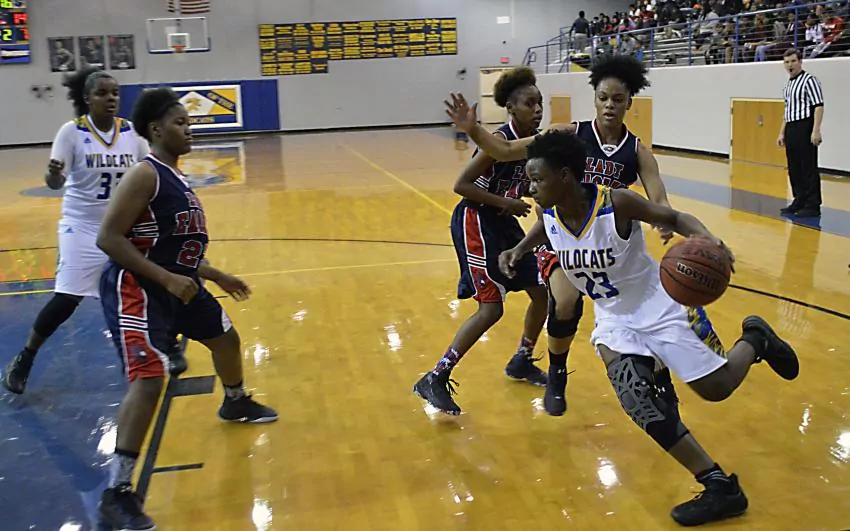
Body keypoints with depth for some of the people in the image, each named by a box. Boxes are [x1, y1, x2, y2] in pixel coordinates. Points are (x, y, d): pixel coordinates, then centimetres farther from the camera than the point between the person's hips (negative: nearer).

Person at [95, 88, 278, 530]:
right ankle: (117, 493, -12)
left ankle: (235, 404, 55)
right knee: (148, 380, -20)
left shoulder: (174, 177, 12)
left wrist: (216, 276, 21)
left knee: (225, 337, 25)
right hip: (136, 290, -10)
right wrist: (167, 279, -26)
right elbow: (108, 239, -23)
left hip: (178, 284, 10)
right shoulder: (144, 175, -18)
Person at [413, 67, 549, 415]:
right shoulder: (500, 140, -22)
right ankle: (435, 380, -4)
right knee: (491, 308, -13)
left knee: (543, 293, 12)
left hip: (503, 222, 9)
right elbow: (461, 186, -22)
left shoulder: (535, 141, 3)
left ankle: (521, 362, 34)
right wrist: (506, 203, -21)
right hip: (476, 223, -9)